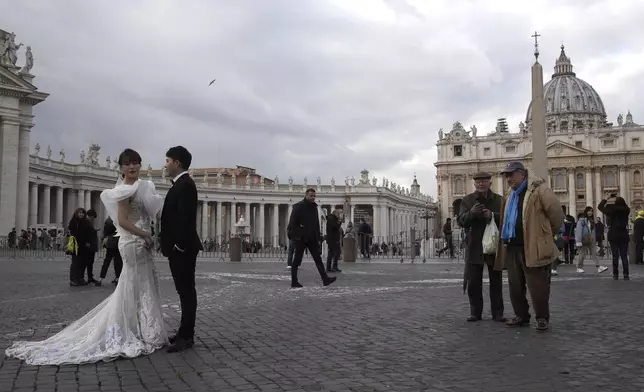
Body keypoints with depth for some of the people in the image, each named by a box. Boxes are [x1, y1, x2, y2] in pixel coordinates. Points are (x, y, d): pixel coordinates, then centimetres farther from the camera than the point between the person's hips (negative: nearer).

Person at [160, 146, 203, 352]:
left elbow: (185, 218, -23)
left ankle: (186, 337, 1)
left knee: (186, 291, -5)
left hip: (182, 248, -10)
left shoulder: (184, 184, -15)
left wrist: (179, 245, -21)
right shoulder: (181, 184, 17)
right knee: (184, 291, 14)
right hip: (179, 247, 10)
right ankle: (185, 332, 22)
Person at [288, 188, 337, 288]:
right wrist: (296, 236, -17)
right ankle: (294, 282, 9)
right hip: (301, 239, -6)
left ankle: (325, 279, -3)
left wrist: (318, 238, 14)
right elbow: (292, 223, -12)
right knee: (297, 261, 2)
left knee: (318, 259, 0)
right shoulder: (298, 207, -7)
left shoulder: (314, 207, 15)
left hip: (312, 239, 7)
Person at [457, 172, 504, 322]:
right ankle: (475, 312, 13)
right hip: (474, 246, 0)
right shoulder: (467, 200, 5)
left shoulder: (499, 200, 4)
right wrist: (471, 213, -24)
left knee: (496, 281, 6)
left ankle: (497, 312, 14)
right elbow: (461, 221, -4)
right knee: (473, 282, 2)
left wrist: (493, 215, -25)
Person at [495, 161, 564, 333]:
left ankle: (542, 318, 10)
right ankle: (521, 316, 22)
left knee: (537, 286, -2)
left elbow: (557, 214, -8)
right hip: (512, 248, 8)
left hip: (533, 248, -8)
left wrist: (547, 235, 1)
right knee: (515, 286, 11)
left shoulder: (539, 190, -7)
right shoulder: (510, 196, 18)